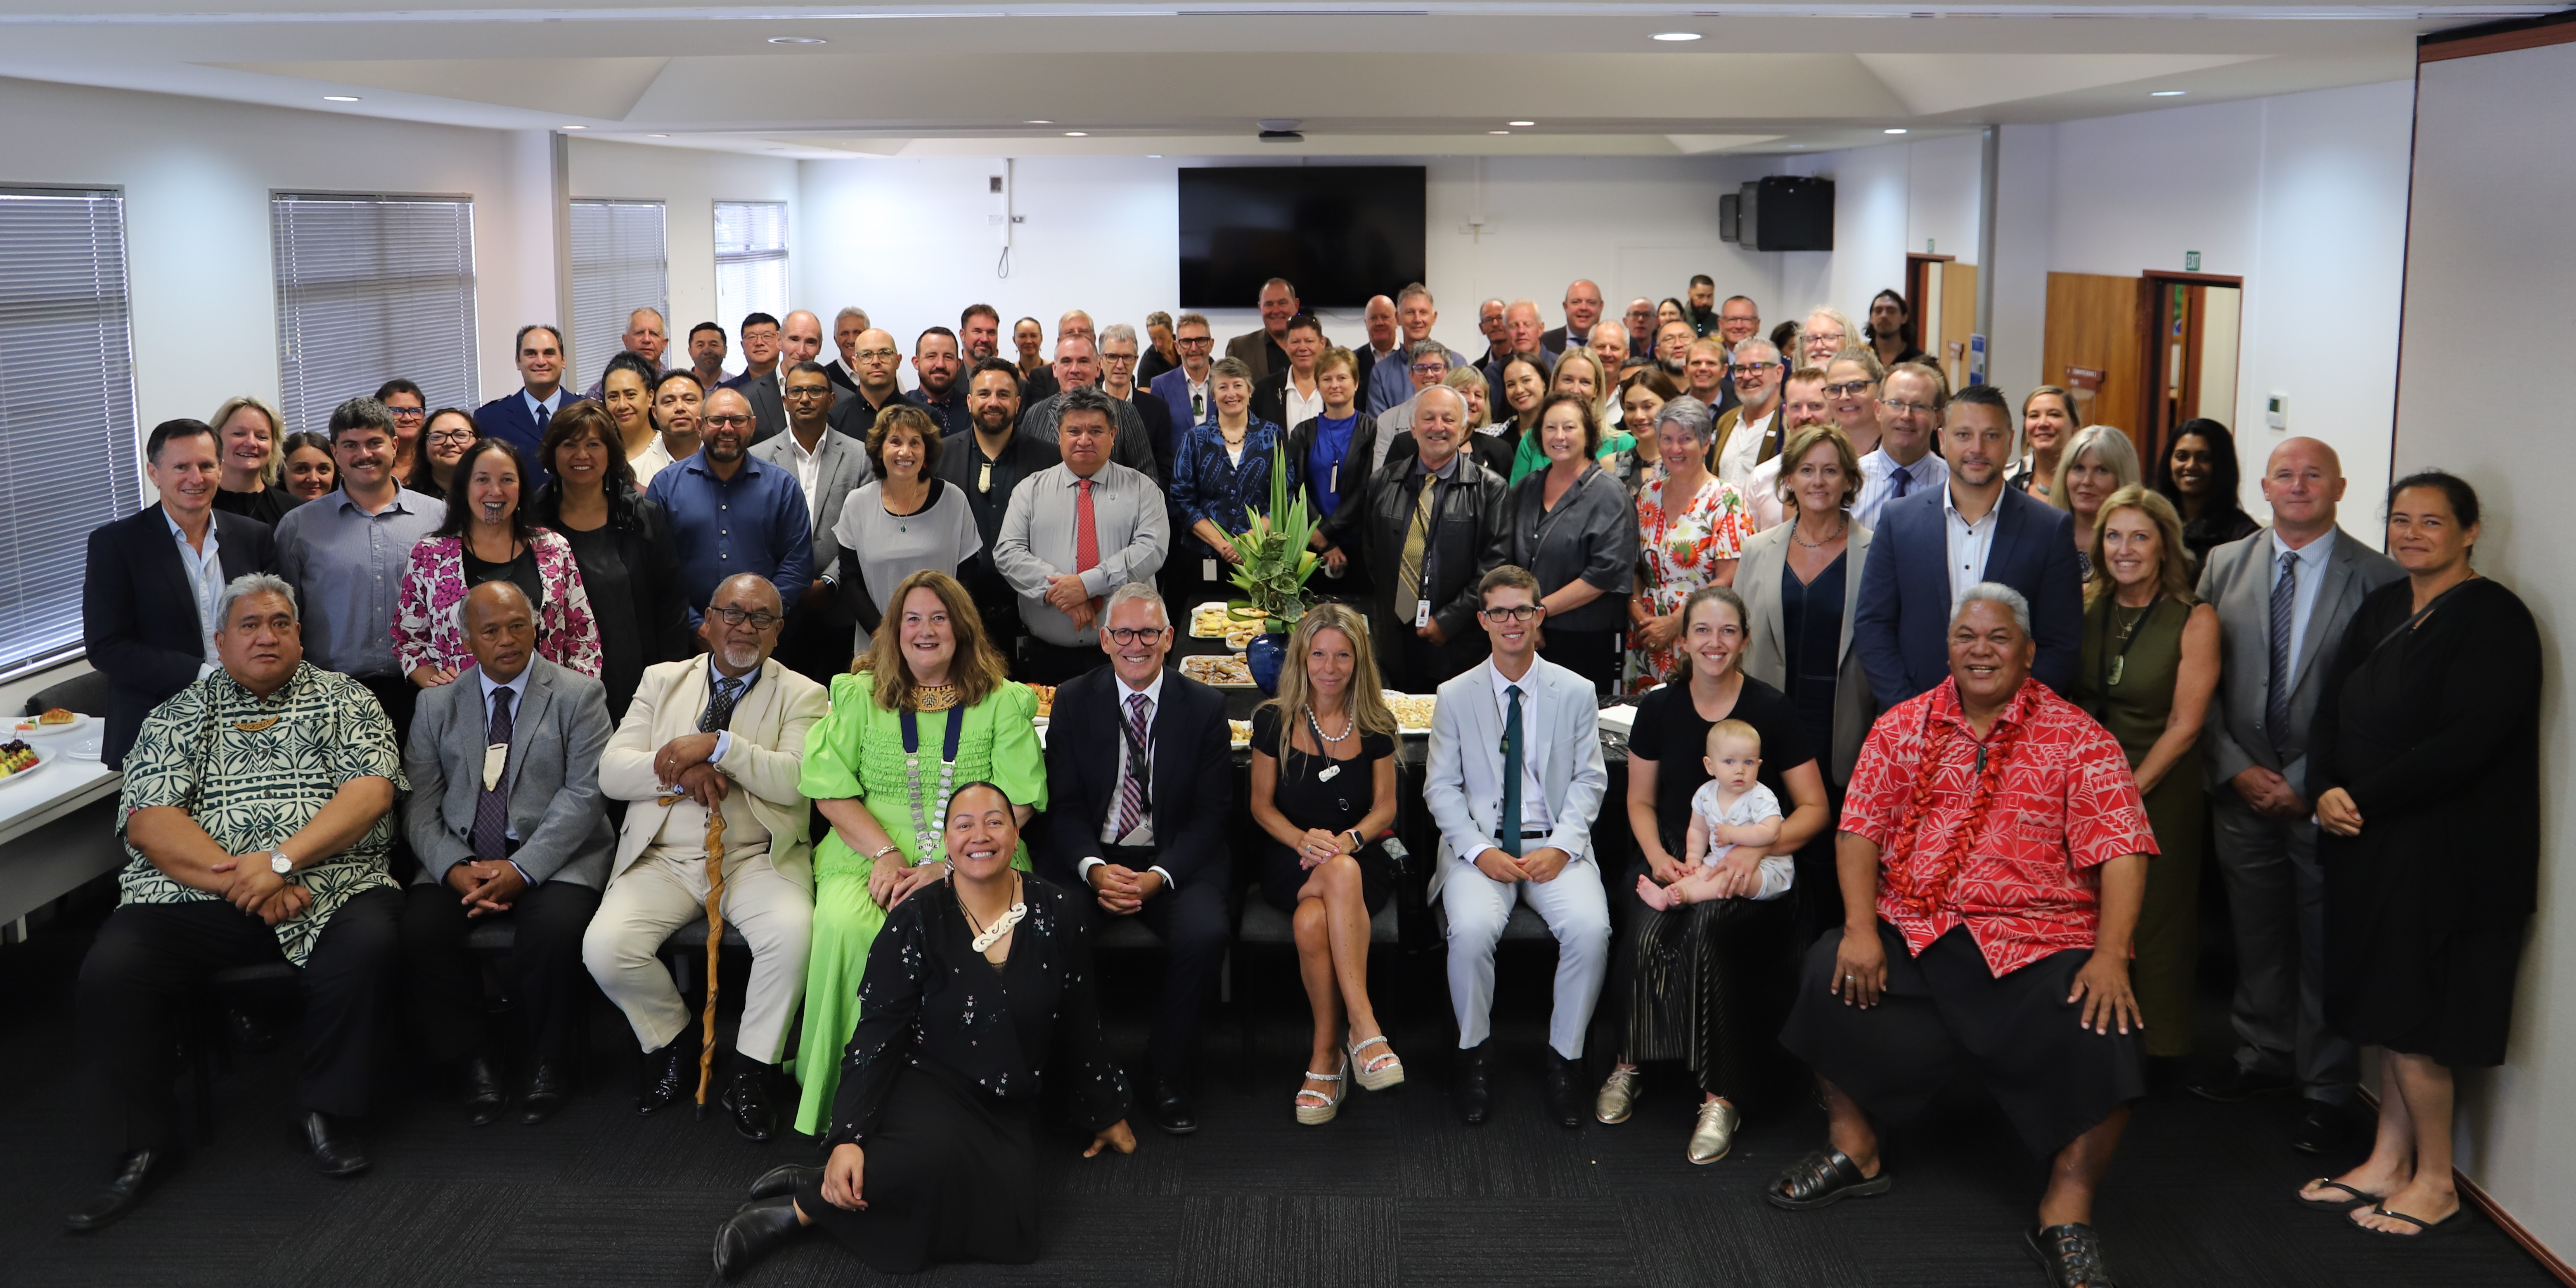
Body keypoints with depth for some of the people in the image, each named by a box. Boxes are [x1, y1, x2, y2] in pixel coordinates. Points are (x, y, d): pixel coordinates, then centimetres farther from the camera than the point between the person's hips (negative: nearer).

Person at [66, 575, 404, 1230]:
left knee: (368, 939, -33)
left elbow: (371, 790, -3)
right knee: (109, 972, -25)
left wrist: (280, 861, -16)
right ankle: (142, 1148, -6)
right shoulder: (177, 717, 15)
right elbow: (148, 822, 1)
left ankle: (324, 1111, -9)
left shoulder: (344, 701, 13)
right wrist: (241, 882, -13)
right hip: (192, 897, 1)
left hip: (326, 888, -1)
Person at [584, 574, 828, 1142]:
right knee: (604, 947, -23)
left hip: (758, 859, -2)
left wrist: (718, 746, -21)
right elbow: (612, 772, 5)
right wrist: (680, 773, -14)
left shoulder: (801, 695, 5)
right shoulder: (662, 681, 14)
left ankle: (751, 1075, -10)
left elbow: (797, 779, -12)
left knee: (795, 934, -32)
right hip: (664, 859, 2)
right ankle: (673, 1040, 9)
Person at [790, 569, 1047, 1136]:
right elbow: (831, 792, 7)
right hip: (871, 853, 1)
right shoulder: (859, 695, 13)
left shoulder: (1002, 701, 9)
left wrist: (948, 866, -12)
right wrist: (886, 855, -8)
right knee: (843, 925, -31)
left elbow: (1016, 803, 0)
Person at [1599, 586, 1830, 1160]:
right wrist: (1658, 855, -6)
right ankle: (1630, 1065, -10)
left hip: (1754, 873, -3)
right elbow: (1641, 802, 14)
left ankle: (1722, 1097, -24)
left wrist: (1757, 849, -17)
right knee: (1647, 934, -30)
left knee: (1707, 932, -33)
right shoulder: (1659, 709, 5)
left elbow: (1814, 809, -1)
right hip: (1676, 856, 3)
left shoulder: (1771, 709, -3)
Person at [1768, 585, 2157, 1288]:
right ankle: (1854, 1151, 3)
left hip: (2038, 941, -2)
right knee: (1829, 976, -21)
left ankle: (2067, 1213, -7)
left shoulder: (2078, 741, 0)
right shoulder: (1903, 727, 10)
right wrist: (1860, 927, -10)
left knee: (2100, 1029, -28)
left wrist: (2110, 956, -21)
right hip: (1912, 932, 3)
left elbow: (2121, 853, -7)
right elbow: (1860, 831, 5)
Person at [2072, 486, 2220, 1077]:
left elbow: (2184, 725, -9)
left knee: (2153, 922, 4)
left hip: (2160, 791, -3)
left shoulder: (2195, 620, -8)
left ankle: (2158, 1047, 20)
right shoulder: (2083, 605, 1)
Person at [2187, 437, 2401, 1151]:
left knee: (2327, 945, 4)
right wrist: (2237, 769, -4)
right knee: (2255, 933, 15)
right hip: (2242, 789, 4)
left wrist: (2306, 783, -11)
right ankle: (2263, 1057, 32)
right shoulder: (2224, 565, 6)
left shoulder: (2379, 578, -6)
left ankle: (2328, 1091, 17)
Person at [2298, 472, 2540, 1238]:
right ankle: (2388, 1163, 23)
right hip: (2372, 844, 7)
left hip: (2446, 853, -7)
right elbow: (2330, 709, 9)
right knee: (2387, 1007, 13)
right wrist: (2325, 791, -8)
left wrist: (2362, 799, -17)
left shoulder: (2493, 619, -12)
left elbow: (2464, 743, -21)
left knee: (2414, 1019, 0)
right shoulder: (2383, 608, 11)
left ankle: (2436, 1184, 14)